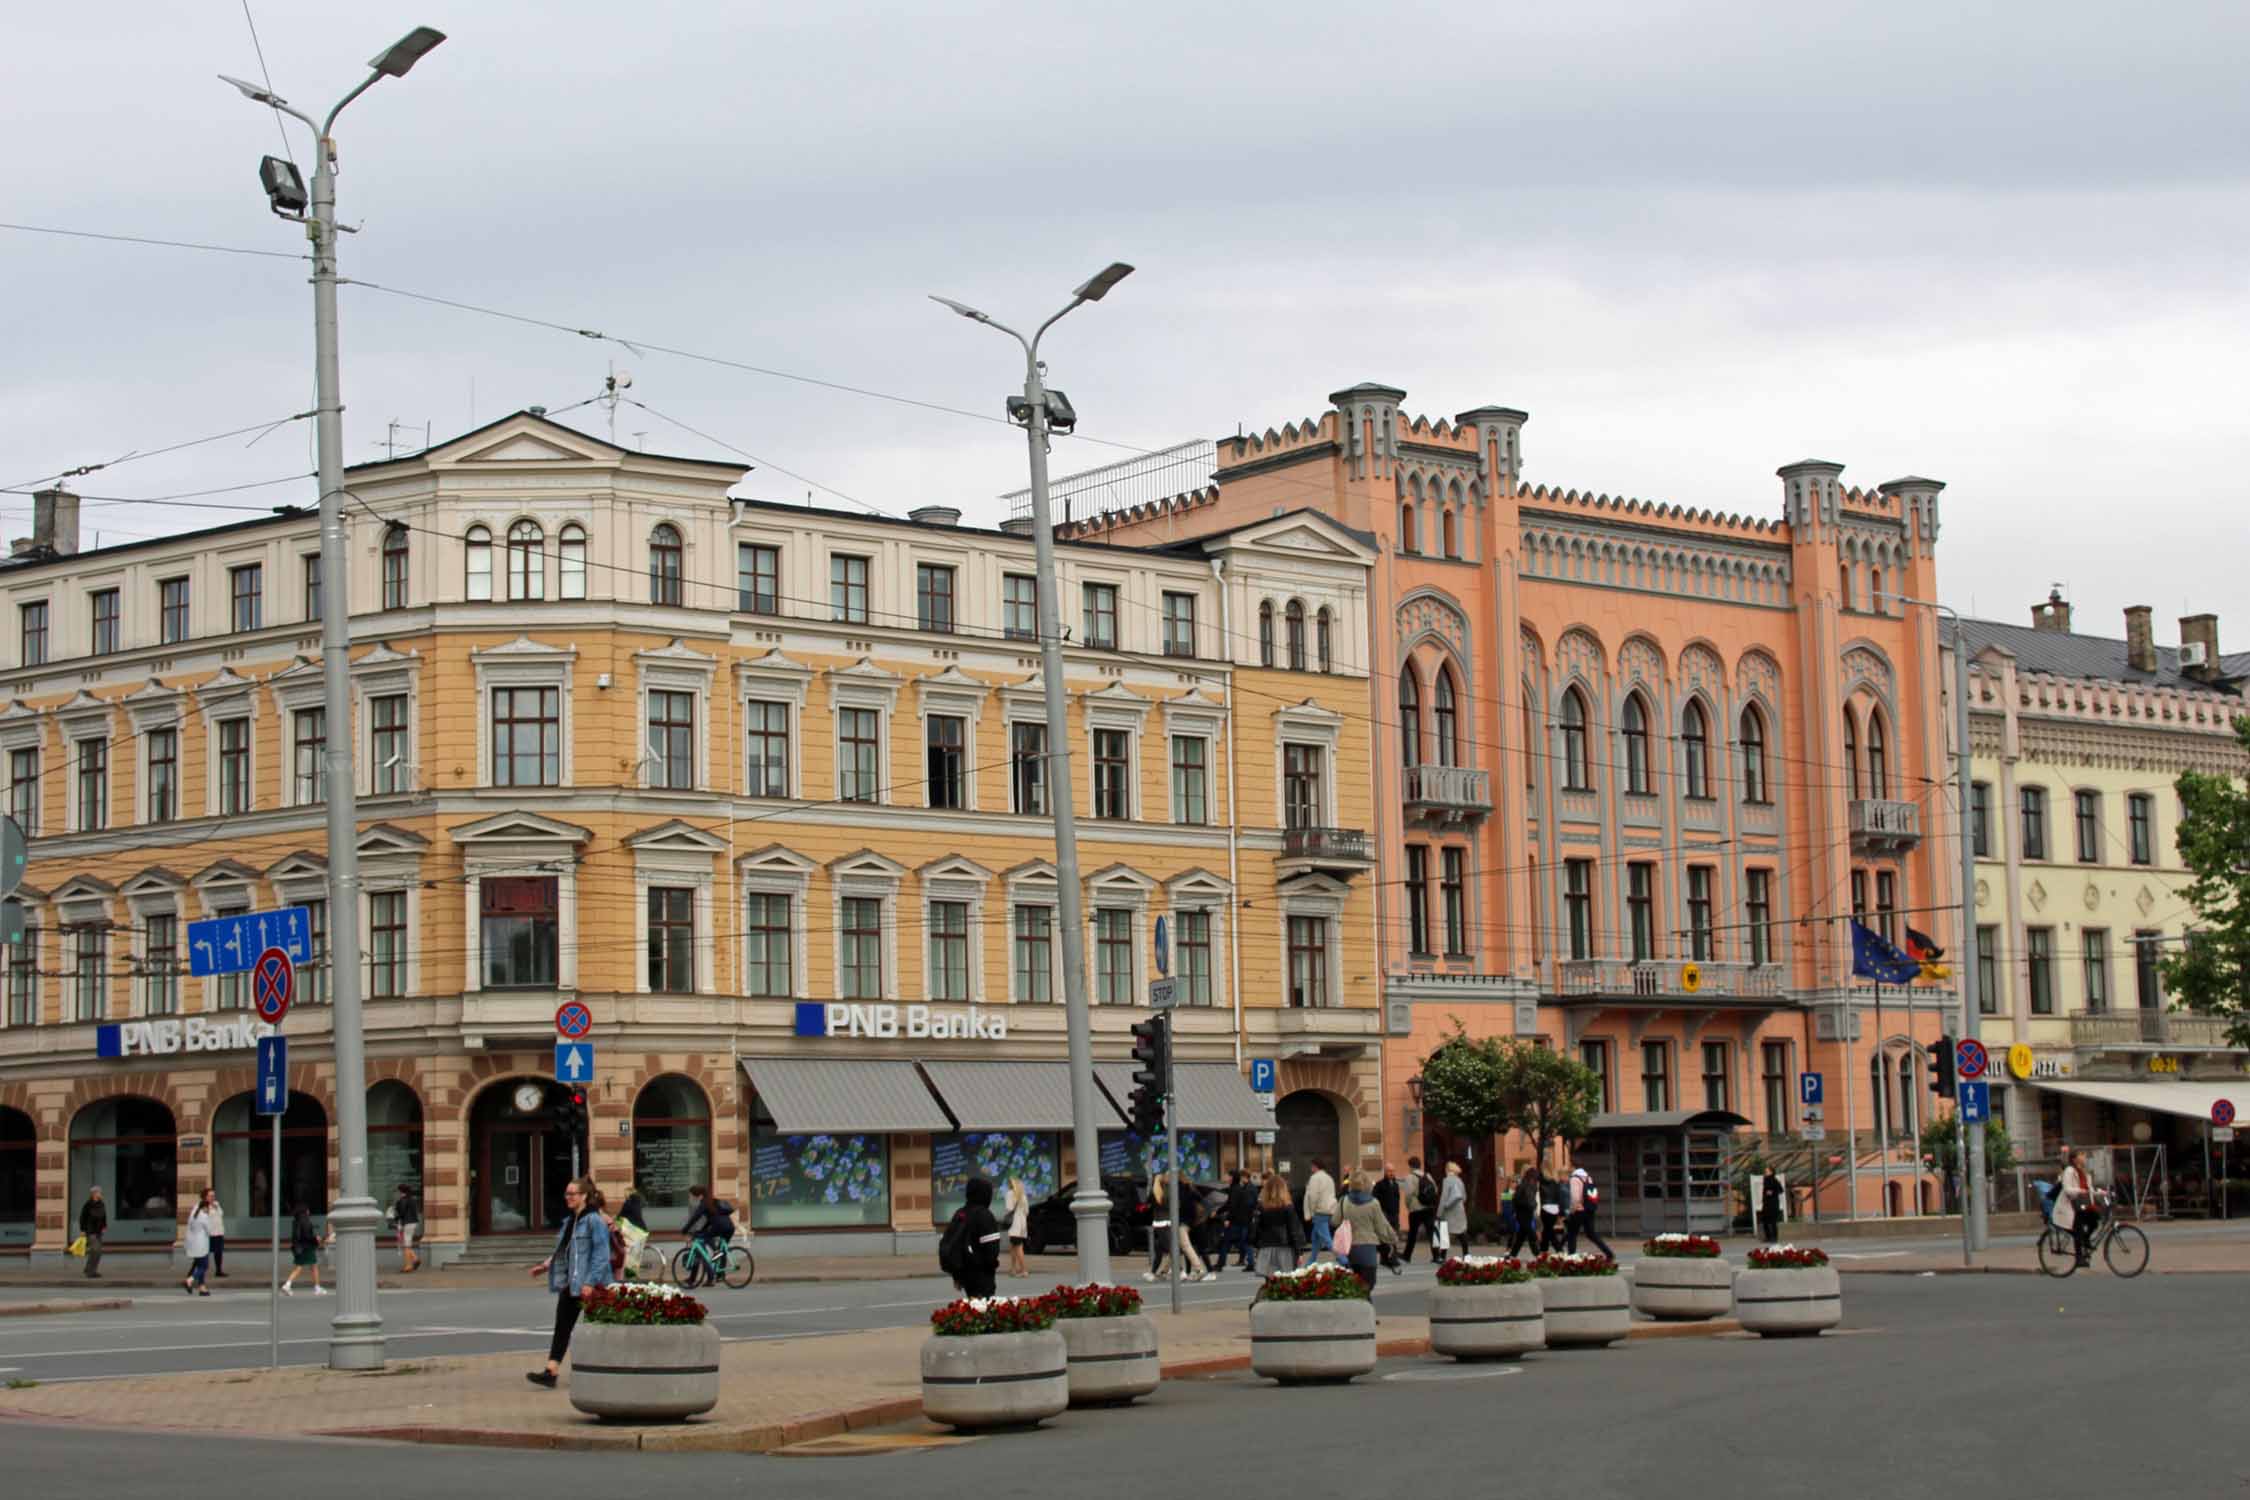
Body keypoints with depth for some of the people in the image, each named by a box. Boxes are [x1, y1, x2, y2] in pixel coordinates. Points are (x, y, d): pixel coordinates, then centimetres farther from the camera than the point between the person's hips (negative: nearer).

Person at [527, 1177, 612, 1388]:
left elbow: (601, 1254, -18)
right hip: (569, 1282, 8)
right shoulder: (569, 1220, 13)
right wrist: (547, 1265, 10)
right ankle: (551, 1371, -1)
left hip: (590, 1284, -8)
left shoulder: (594, 1221, -13)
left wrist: (590, 1282, -23)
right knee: (562, 1325, 1)